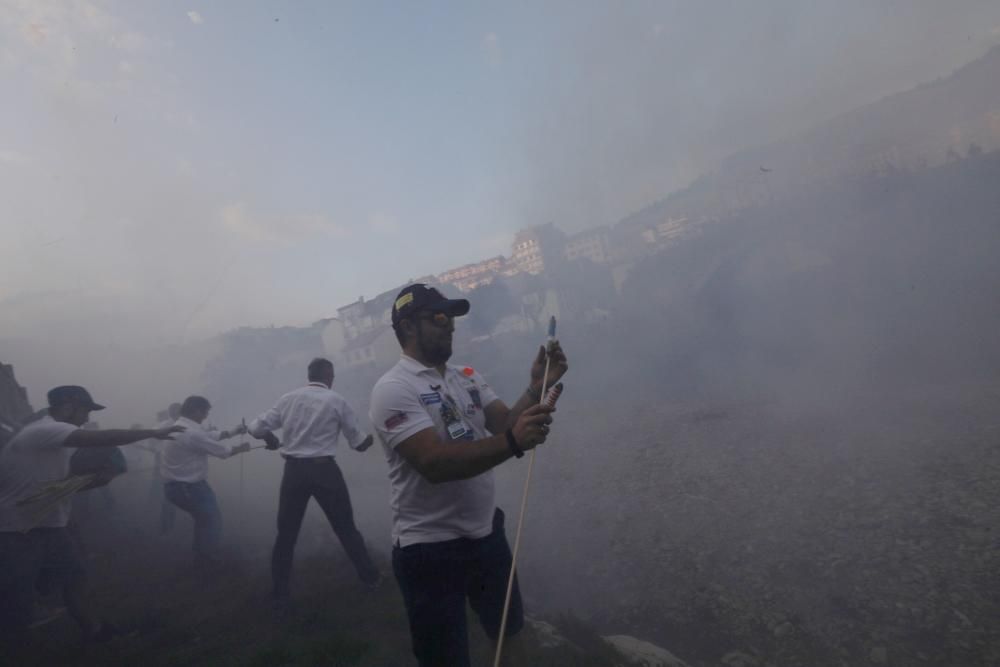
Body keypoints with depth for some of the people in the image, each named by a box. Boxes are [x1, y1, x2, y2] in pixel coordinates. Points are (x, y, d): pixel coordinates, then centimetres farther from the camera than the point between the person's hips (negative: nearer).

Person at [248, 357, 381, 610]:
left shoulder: (288, 398, 5)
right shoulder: (337, 401, -2)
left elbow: (256, 428, 5)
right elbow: (357, 442, 4)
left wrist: (271, 439, 27)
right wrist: (369, 439, 27)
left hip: (294, 470, 2)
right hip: (324, 470, -2)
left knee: (286, 534, 14)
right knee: (346, 528, 14)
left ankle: (280, 597, 18)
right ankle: (371, 577, 28)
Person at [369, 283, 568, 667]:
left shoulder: (467, 378, 6)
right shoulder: (394, 388, -17)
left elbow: (505, 425, -3)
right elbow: (434, 463, -29)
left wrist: (537, 388, -20)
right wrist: (512, 442, -40)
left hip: (486, 532, 7)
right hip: (430, 549, -6)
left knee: (508, 633, 26)